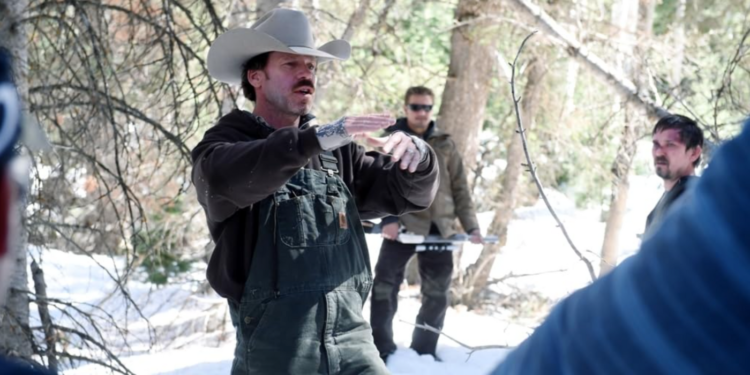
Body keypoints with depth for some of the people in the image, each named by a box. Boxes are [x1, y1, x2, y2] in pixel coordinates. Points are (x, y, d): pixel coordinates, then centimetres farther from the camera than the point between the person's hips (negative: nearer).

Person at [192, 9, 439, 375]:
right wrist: (315, 139, -35)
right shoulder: (223, 145, -1)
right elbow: (225, 178, -25)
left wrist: (416, 156, -11)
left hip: (352, 344, 4)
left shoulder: (337, 152, 13)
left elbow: (410, 192, 12)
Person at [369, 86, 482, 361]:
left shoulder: (445, 144, 13)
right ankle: (382, 349, -1)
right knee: (385, 285, -10)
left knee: (437, 294, 7)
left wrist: (471, 225, 4)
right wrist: (388, 218, -20)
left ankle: (424, 352, 20)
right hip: (402, 224, -3)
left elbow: (460, 188, 14)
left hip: (439, 227, 4)